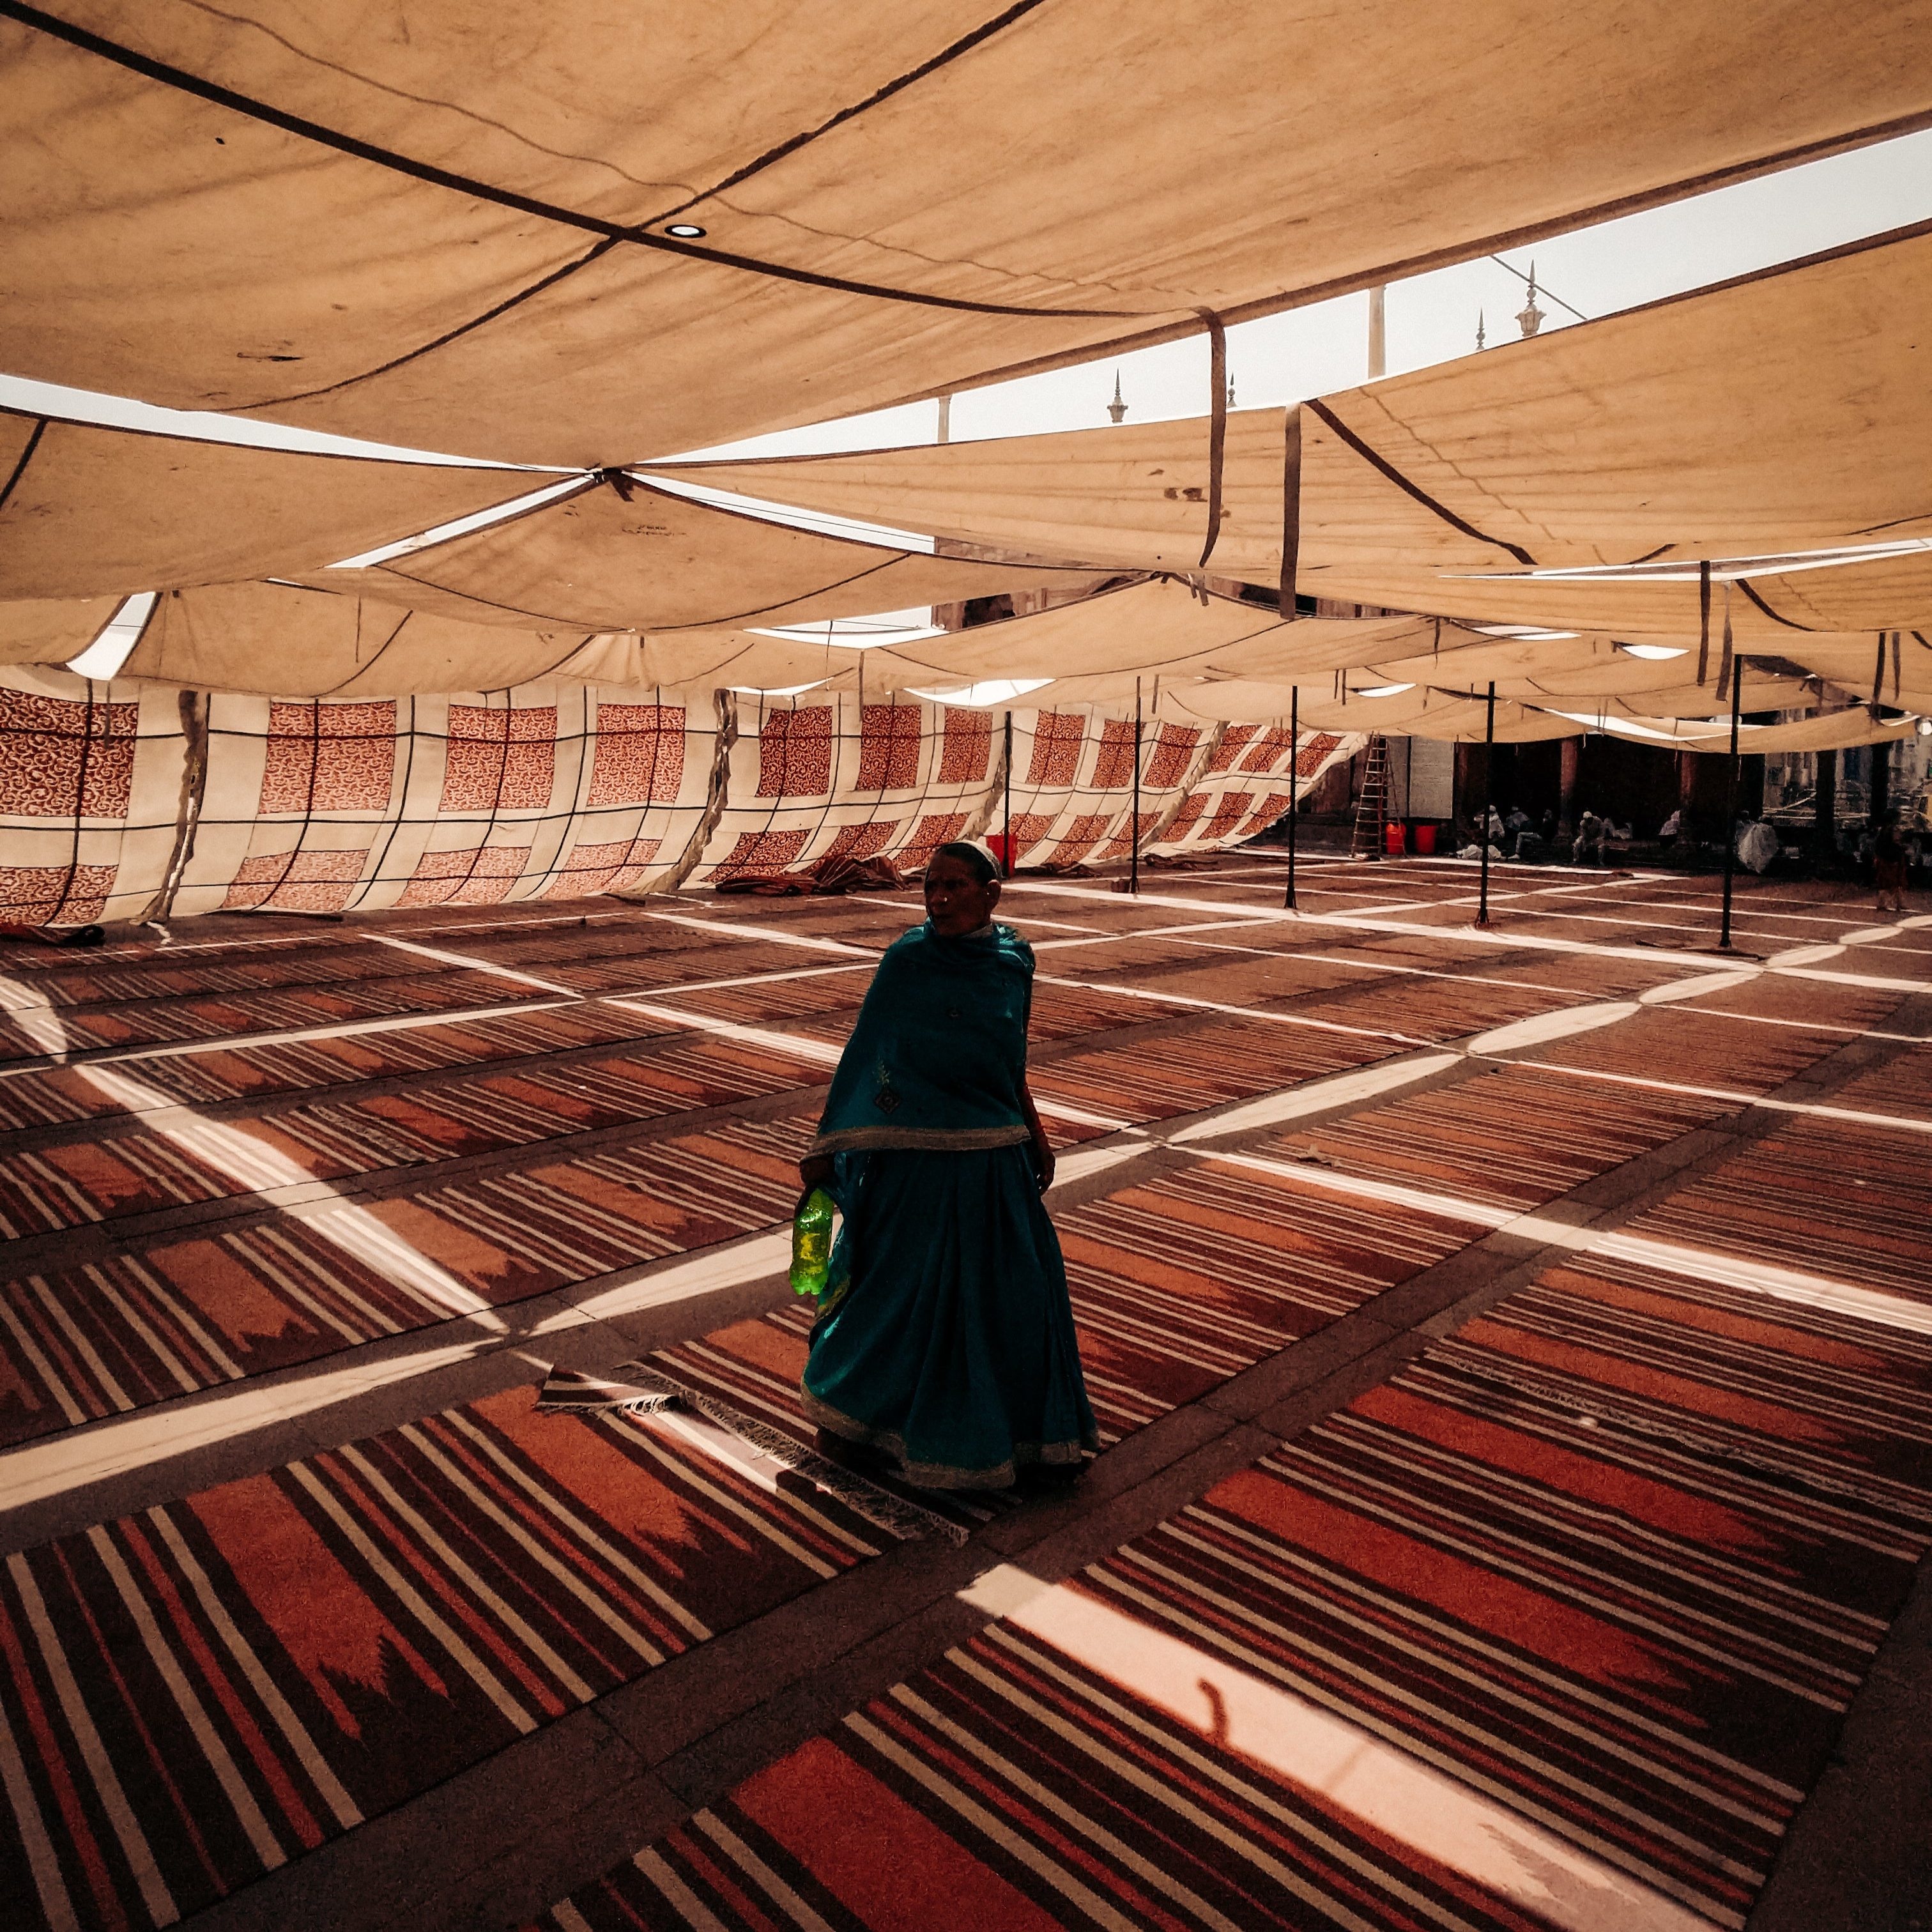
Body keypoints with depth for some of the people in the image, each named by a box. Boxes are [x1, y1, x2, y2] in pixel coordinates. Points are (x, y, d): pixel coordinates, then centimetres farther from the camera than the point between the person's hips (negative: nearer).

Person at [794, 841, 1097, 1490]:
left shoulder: (1015, 960, 3)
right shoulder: (907, 960, -10)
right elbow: (863, 1055, -7)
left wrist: (1034, 1133, 16)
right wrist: (824, 1146, -8)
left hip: (996, 1163, 4)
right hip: (916, 1160, -4)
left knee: (1016, 1287, 10)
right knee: (902, 1289, 8)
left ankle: (1027, 1432, 30)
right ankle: (852, 1413, 32)